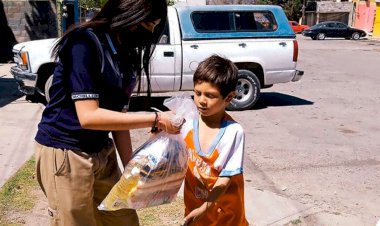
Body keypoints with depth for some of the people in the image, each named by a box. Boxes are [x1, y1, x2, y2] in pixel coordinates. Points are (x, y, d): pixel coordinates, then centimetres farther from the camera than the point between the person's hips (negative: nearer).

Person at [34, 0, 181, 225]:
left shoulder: (127, 56, 5)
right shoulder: (85, 43, -19)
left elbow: (118, 116, 6)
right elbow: (88, 116, -25)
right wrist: (156, 120, -24)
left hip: (103, 152, 7)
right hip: (66, 154, -7)